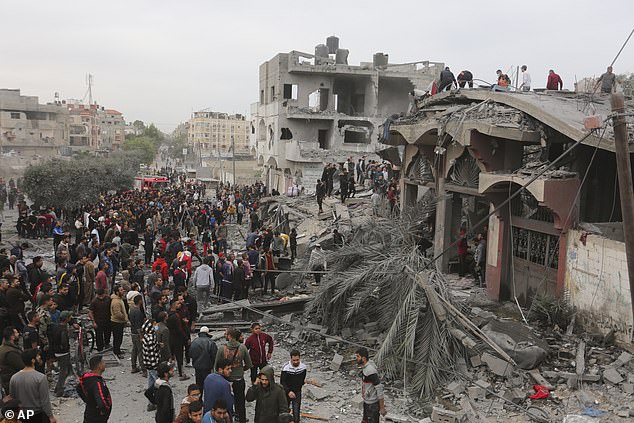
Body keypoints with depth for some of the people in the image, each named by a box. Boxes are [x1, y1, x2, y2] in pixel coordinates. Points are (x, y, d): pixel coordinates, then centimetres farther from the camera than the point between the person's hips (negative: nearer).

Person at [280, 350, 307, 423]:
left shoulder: (303, 367, -11)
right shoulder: (286, 368, -23)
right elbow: (282, 382, -23)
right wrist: (288, 391, -34)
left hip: (297, 392, 1)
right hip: (287, 392, -1)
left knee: (296, 411, 0)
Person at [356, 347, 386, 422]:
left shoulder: (370, 371, -31)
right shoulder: (366, 366, -1)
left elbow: (379, 388, -27)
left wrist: (382, 408, -21)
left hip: (373, 404, -9)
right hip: (367, 401, 9)